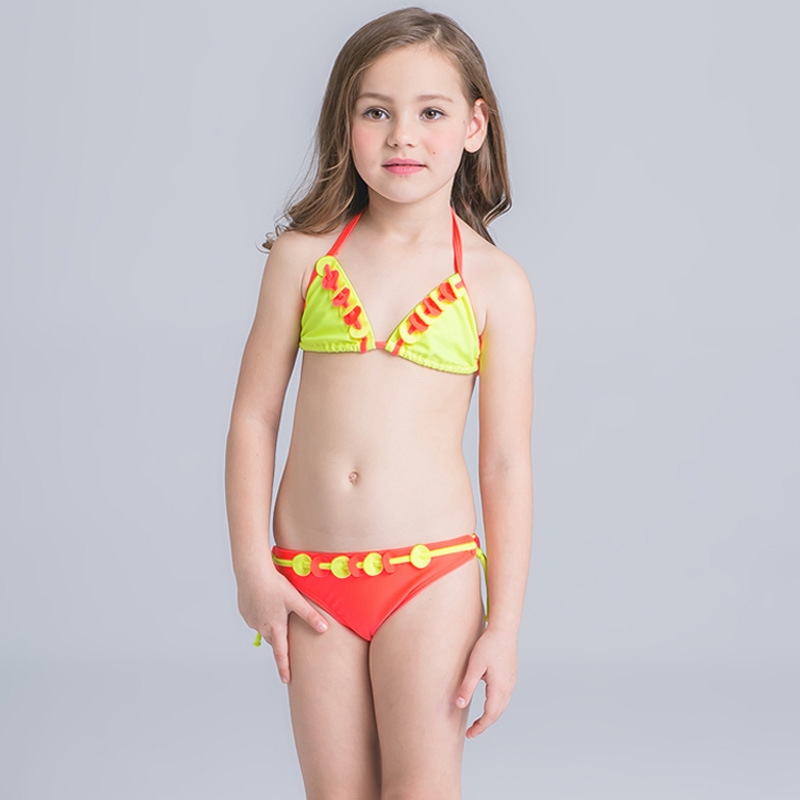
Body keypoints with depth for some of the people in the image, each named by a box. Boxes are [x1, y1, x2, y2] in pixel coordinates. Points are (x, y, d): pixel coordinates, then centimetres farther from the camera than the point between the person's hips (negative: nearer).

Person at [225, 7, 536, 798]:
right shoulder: (303, 256, 2)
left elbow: (507, 464, -1)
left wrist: (504, 625, -3)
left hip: (431, 569, -2)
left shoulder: (496, 285, -3)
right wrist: (251, 569, -1)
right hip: (309, 577, 2)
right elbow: (253, 416, 5)